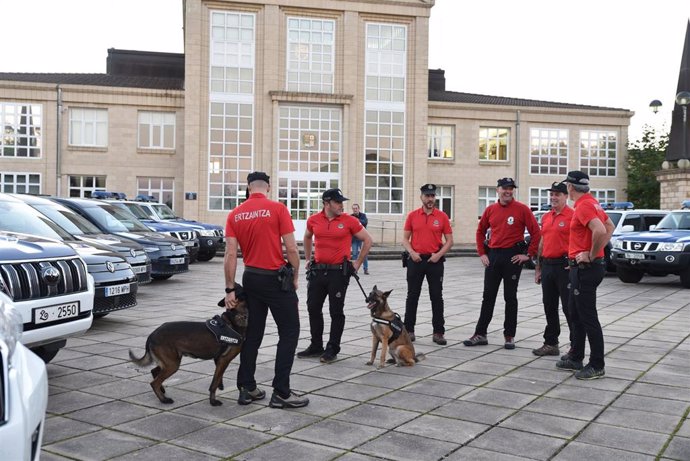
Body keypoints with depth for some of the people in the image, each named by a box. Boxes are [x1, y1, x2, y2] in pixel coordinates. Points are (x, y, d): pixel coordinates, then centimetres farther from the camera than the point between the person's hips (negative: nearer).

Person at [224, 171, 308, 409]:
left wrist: (230, 289, 2)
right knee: (289, 332, 3)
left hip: (251, 278, 5)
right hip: (276, 278, -5)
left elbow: (230, 254, 0)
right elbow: (291, 248, -12)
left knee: (252, 334, 14)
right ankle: (281, 392, 0)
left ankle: (247, 388, 19)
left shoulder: (235, 214, 4)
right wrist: (295, 277, 2)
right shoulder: (277, 209, -9)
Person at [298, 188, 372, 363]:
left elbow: (367, 240, 2)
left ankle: (332, 349, 14)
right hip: (317, 270, 4)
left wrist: (358, 263, 3)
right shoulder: (314, 220, 3)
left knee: (336, 312, 2)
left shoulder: (349, 221, -7)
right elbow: (307, 238, 24)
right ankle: (316, 346, 24)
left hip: (339, 272, -4)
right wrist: (308, 259, 20)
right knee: (313, 309, 10)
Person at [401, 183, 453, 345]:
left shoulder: (442, 216, 1)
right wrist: (411, 252, -10)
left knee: (437, 297, 3)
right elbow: (405, 238, 6)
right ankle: (409, 330, 17)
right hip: (415, 260, 1)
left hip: (435, 261, -1)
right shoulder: (412, 215, 3)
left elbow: (449, 241, 3)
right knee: (412, 296, 7)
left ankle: (438, 332, 9)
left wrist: (439, 254, -11)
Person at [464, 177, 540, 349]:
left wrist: (529, 254, -9)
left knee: (510, 297, 5)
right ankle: (480, 334, 14)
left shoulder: (522, 209, -6)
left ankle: (509, 336, 14)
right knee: (488, 296, 8)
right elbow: (480, 231, 17)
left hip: (513, 256, -4)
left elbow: (536, 232, -8)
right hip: (493, 256, 4)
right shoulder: (490, 210, 6)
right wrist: (482, 253, 9)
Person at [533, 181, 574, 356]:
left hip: (564, 266, -7)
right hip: (547, 265, 7)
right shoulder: (546, 217, 15)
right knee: (549, 307, 12)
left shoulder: (572, 216, -9)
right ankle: (551, 343, 21)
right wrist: (538, 268, 17)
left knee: (569, 308, -3)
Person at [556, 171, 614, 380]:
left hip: (585, 268, -11)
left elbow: (600, 231, -33)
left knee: (588, 317, -4)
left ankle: (597, 366, 3)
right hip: (582, 267, 11)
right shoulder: (591, 202, 13)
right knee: (576, 314, 17)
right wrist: (596, 251, 15)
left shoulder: (584, 206, -18)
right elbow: (610, 227, 23)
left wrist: (591, 255, -19)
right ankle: (576, 359, 27)